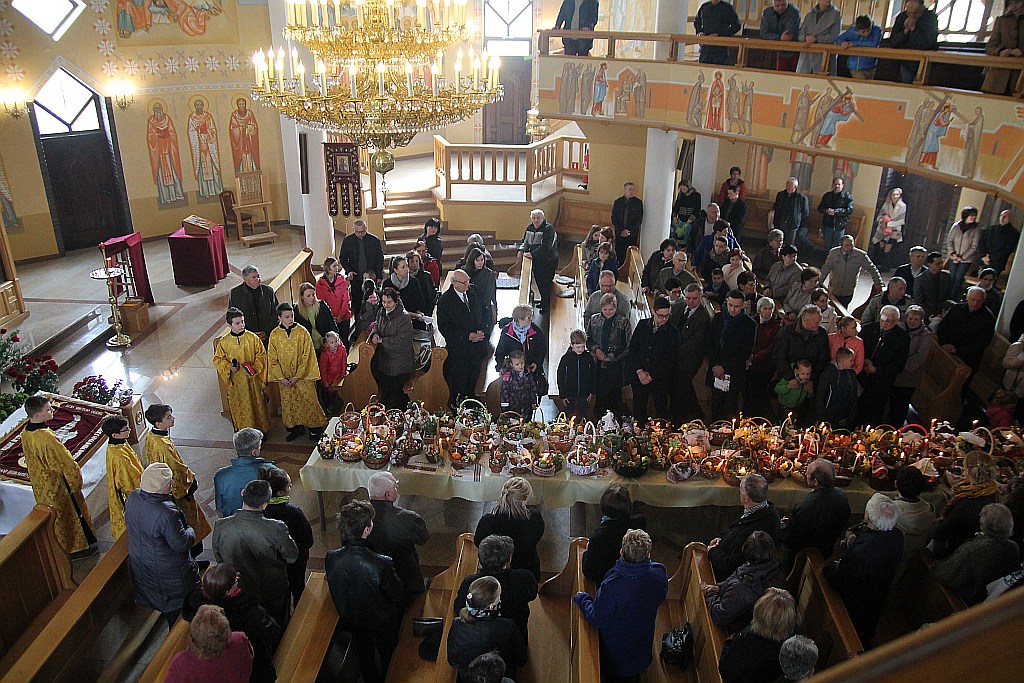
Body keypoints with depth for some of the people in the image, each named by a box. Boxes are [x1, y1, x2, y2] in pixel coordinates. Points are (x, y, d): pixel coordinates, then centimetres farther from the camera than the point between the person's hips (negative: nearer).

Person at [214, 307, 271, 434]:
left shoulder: (252, 338, -6)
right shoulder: (224, 342, -4)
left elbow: (261, 355, -1)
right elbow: (218, 359, 3)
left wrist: (255, 368, -15)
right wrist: (228, 367, -15)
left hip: (253, 379, 0)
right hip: (235, 382, 0)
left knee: (257, 405, 11)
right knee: (239, 408, 9)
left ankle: (260, 430, 28)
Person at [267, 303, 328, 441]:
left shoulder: (302, 332, -11)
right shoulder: (274, 335, -4)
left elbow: (307, 356, -10)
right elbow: (272, 359, 0)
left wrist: (297, 377, -13)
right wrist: (281, 378, -7)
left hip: (303, 376, -2)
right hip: (284, 378, 3)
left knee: (309, 401, 3)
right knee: (289, 403, 12)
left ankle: (315, 428, 19)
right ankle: (296, 428, 30)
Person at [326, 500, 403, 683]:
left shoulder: (330, 558, -28)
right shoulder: (382, 563, -40)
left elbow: (334, 589, -8)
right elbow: (397, 594, -22)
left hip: (349, 619, 3)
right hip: (381, 621, -3)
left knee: (364, 652, 33)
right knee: (388, 653, 29)